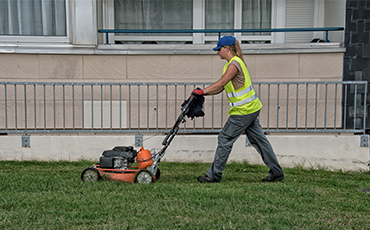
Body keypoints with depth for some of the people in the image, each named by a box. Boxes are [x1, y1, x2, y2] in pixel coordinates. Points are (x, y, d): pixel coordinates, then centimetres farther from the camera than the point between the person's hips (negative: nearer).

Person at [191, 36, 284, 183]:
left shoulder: (234, 64, -14)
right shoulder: (231, 63, 16)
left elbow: (221, 83, -23)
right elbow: (221, 88, 14)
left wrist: (202, 91, -19)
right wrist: (204, 93, 4)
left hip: (243, 111, -10)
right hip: (252, 109, 10)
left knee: (225, 140, -3)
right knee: (258, 140, 13)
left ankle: (214, 175, 6)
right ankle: (276, 172, 20)